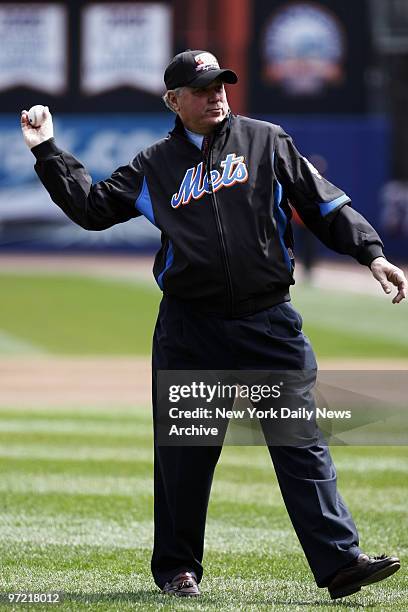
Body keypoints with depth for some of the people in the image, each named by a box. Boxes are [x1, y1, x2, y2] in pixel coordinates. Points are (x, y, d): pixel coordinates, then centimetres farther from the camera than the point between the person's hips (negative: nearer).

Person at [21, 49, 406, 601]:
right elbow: (91, 207, 14)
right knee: (184, 452, 6)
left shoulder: (266, 141, 7)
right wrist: (47, 152, 10)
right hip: (189, 330, 1)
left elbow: (324, 204, 6)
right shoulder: (155, 166, 10)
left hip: (270, 323, -1)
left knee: (302, 442, -6)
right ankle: (177, 568, 20)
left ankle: (340, 561, -10)